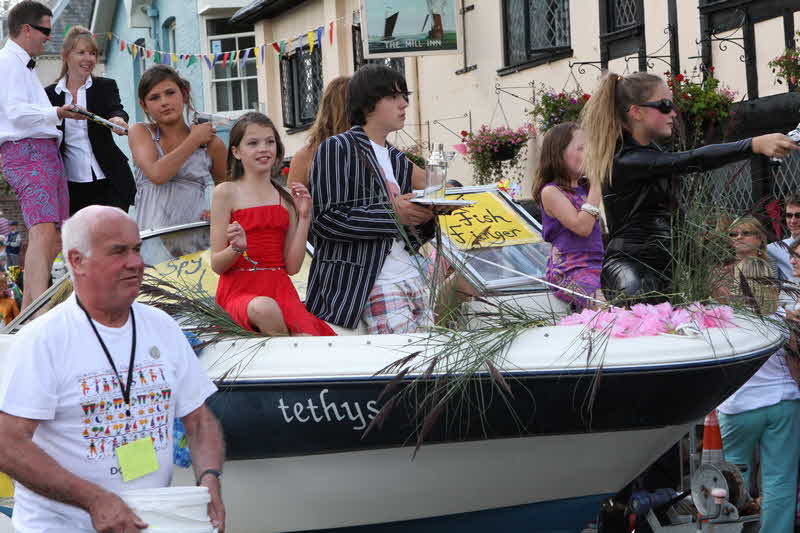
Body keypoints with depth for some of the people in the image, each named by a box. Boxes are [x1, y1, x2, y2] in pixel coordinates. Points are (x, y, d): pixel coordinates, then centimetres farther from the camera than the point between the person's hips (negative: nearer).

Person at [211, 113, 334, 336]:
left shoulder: (286, 198, 15)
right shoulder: (226, 192, 3)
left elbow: (292, 266, 8)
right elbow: (217, 265, 0)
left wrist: (304, 217, 3)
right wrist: (237, 248, -21)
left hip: (280, 288, 2)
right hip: (239, 290, -2)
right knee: (265, 309, -38)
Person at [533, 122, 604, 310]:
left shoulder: (584, 189, 19)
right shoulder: (551, 192, -3)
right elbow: (582, 227, -14)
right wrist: (596, 185, -10)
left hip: (597, 265, 8)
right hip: (569, 271, -8)